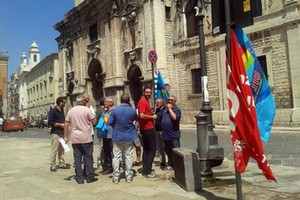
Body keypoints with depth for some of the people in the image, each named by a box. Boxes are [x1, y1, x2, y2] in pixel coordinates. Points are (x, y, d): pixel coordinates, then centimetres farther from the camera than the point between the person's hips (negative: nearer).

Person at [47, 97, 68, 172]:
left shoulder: (62, 111, 14)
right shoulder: (53, 111, -10)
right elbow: (50, 123, -16)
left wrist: (65, 125, 7)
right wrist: (60, 124, -16)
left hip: (62, 133, 8)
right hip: (55, 133, -8)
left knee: (62, 149, 13)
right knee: (54, 150, -5)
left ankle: (61, 163, 21)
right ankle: (52, 165, 2)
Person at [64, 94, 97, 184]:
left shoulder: (71, 111, 6)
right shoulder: (87, 110, -8)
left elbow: (66, 125, 6)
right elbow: (94, 122, -7)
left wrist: (65, 136, 12)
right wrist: (93, 115, 11)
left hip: (75, 139, 4)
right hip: (86, 138, -4)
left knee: (77, 158, 8)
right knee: (88, 157, 6)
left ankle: (79, 178, 12)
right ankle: (89, 177, 11)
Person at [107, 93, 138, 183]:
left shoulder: (115, 110, -14)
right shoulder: (132, 110, -10)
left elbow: (109, 123, -7)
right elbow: (135, 119, 9)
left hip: (117, 136, -1)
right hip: (129, 136, 1)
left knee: (116, 157, 7)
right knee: (128, 156, 9)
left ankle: (116, 177, 12)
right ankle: (129, 176, 15)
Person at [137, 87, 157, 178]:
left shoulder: (146, 101, 16)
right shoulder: (143, 101, -15)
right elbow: (141, 116, -25)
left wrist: (151, 117, 8)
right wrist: (152, 117, -13)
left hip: (146, 128, 10)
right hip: (148, 129, -10)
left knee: (146, 149, 14)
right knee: (152, 149, -4)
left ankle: (146, 169, 21)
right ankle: (147, 171, 0)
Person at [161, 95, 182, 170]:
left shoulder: (176, 109, -9)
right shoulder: (166, 108, 13)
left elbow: (174, 117, -27)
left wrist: (170, 108, -18)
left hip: (174, 135, -7)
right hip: (166, 135, 8)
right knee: (168, 151, 17)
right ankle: (170, 165, 29)